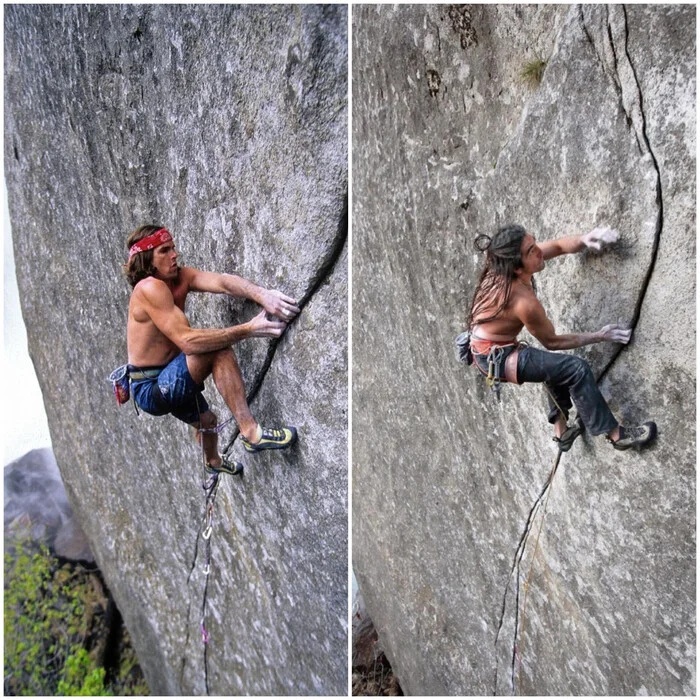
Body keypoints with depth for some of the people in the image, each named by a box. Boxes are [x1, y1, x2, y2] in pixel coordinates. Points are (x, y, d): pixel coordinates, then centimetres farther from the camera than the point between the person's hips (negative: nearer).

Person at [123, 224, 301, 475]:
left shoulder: (180, 277, -2)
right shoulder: (149, 288, -24)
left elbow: (221, 282, -20)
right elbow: (187, 340, -34)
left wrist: (262, 294, -40)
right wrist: (247, 329, -36)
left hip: (166, 384, 9)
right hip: (150, 389, -9)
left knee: (206, 419, 35)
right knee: (217, 347, -29)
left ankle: (214, 461, 68)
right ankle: (251, 432, -30)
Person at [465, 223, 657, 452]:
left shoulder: (504, 268, -7)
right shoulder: (524, 302, -29)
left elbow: (558, 246, 5)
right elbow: (551, 341, -12)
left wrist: (584, 240, -15)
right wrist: (600, 336, -5)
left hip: (483, 349, 10)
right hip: (494, 358, -10)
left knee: (556, 365, 27)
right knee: (576, 369, -12)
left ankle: (561, 431, 33)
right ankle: (616, 434, 0)